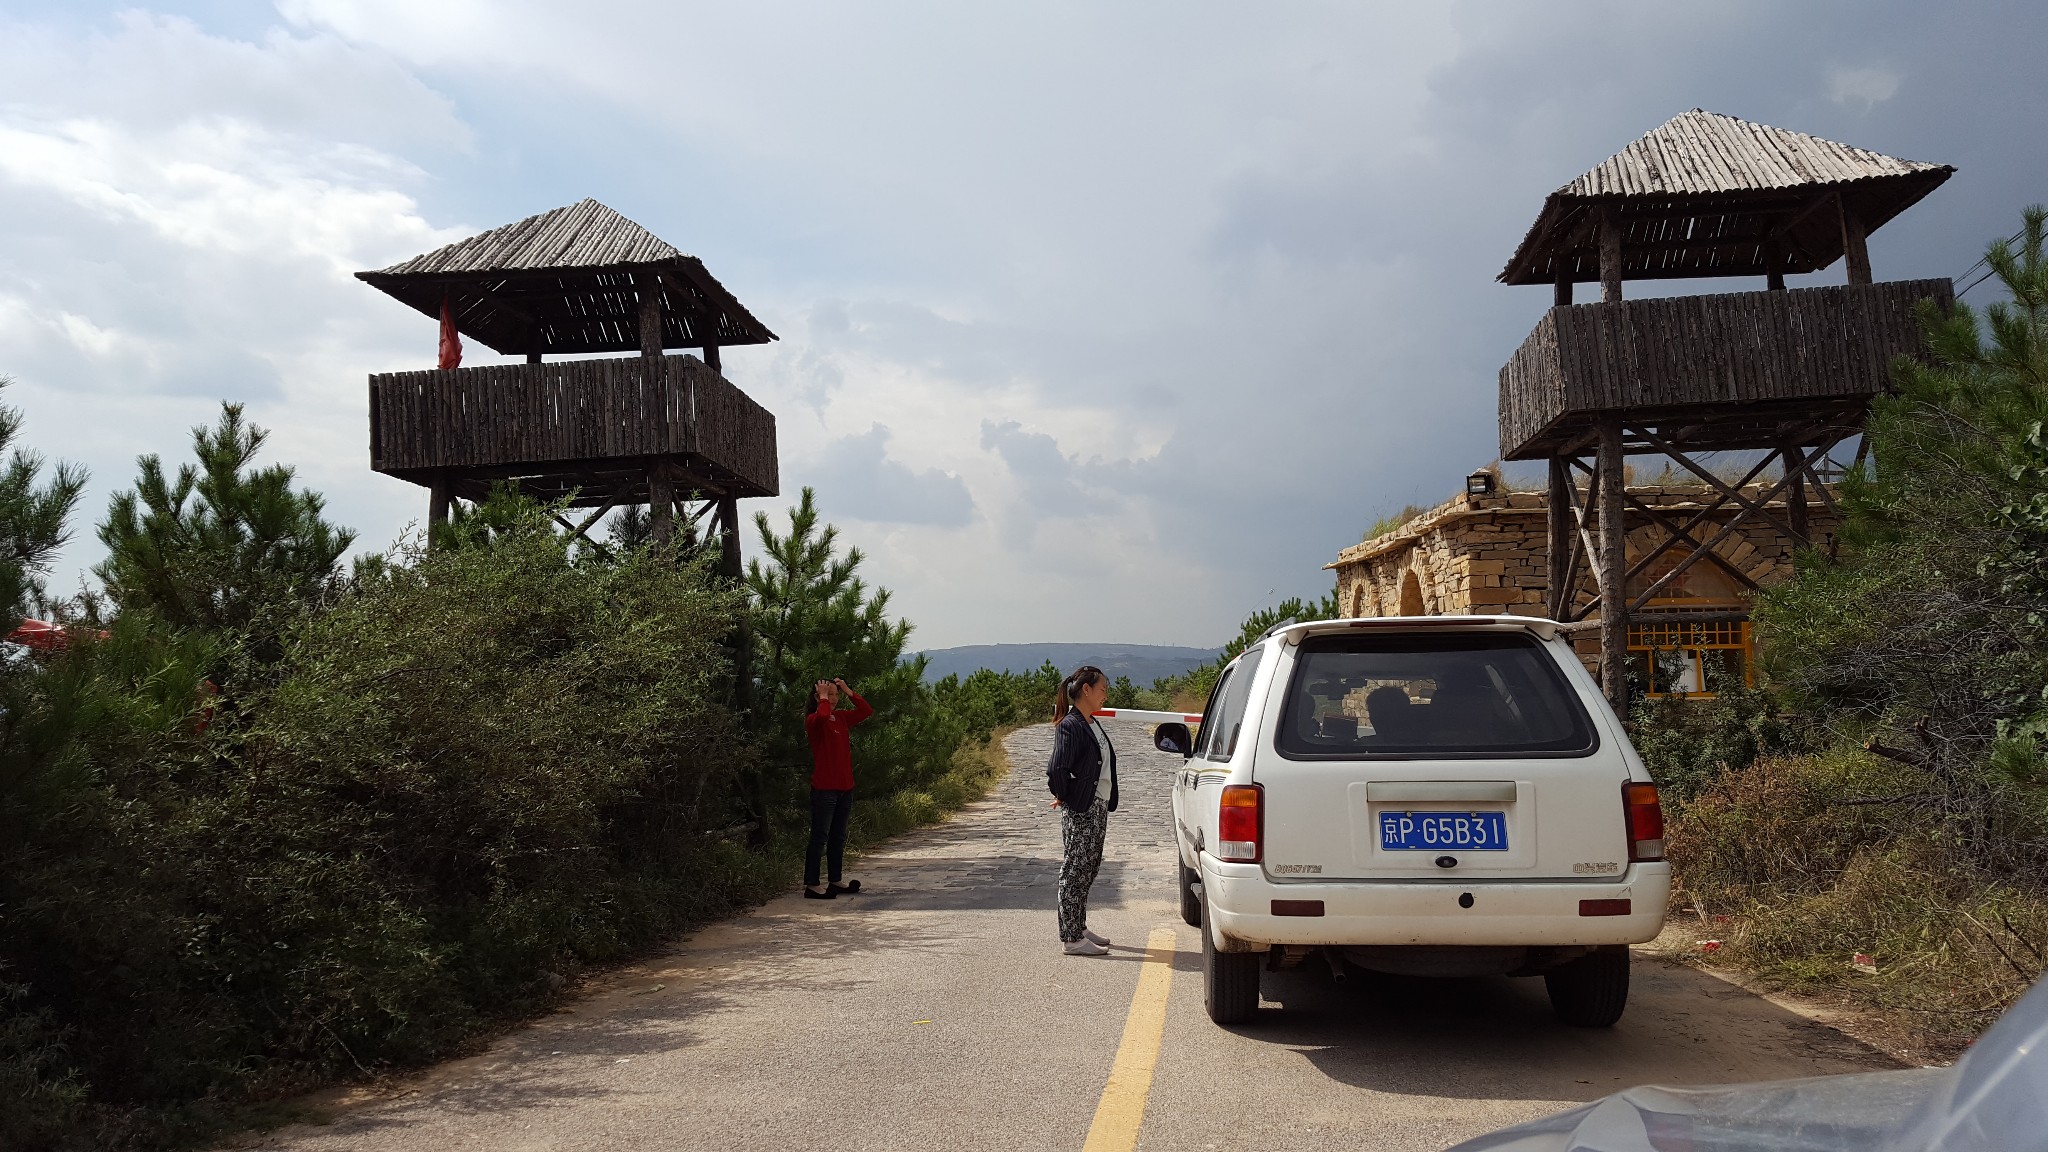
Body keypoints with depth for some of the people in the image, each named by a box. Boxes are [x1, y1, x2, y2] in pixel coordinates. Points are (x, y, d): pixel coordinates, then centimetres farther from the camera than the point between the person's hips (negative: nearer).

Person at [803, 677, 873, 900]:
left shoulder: (842, 718, 12)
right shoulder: (813, 720, -10)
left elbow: (866, 711, 12)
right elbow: (822, 715, -33)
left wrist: (848, 691, 6)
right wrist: (823, 697, -16)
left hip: (845, 787, 8)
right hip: (824, 789, -8)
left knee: (838, 837, 15)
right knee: (820, 837, -5)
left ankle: (835, 881, 25)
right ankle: (811, 885, -1)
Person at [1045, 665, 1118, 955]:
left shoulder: (1093, 724, 13)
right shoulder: (1070, 726, -17)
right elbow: (1056, 769, -25)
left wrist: (1107, 804, 16)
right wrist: (1063, 797, -11)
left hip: (1098, 807, 9)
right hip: (1079, 811, -9)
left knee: (1088, 870, 15)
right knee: (1075, 871, -4)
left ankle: (1078, 929, 26)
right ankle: (1072, 939, 1)